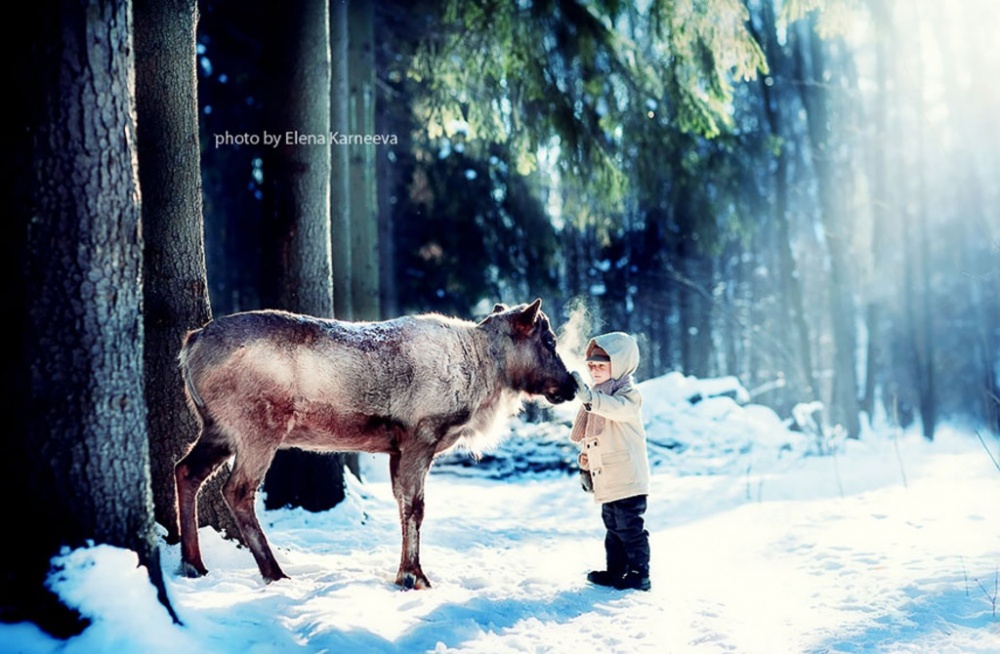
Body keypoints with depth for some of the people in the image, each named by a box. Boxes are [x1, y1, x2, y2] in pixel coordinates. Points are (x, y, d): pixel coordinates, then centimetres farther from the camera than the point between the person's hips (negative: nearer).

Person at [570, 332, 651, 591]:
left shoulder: (629, 395, -11)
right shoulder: (598, 398, 16)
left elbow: (617, 407, -37)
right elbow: (588, 439, 24)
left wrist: (588, 397, -53)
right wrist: (585, 467, 22)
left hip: (627, 478, -9)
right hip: (606, 480, 9)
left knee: (630, 527, -4)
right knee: (612, 526, 15)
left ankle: (639, 574, 3)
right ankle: (615, 571, 24)